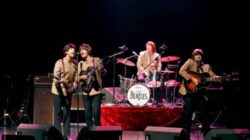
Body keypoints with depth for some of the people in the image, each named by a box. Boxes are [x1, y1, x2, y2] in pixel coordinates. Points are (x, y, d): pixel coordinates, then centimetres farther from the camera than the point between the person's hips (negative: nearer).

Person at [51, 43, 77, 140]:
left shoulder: (75, 64, 3)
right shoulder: (60, 63, -11)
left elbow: (75, 77, 13)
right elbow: (55, 77, -13)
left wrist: (74, 86, 0)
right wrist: (59, 85, -24)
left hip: (68, 91, 4)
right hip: (58, 91, -4)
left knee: (67, 113, 6)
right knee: (58, 112, 1)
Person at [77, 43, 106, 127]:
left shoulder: (96, 60, 0)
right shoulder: (80, 64, 12)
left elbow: (103, 73, -1)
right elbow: (78, 77, 15)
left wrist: (102, 70, -24)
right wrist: (81, 77, -7)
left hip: (96, 90, -4)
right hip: (86, 91, 4)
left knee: (96, 112, -11)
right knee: (87, 114, 4)